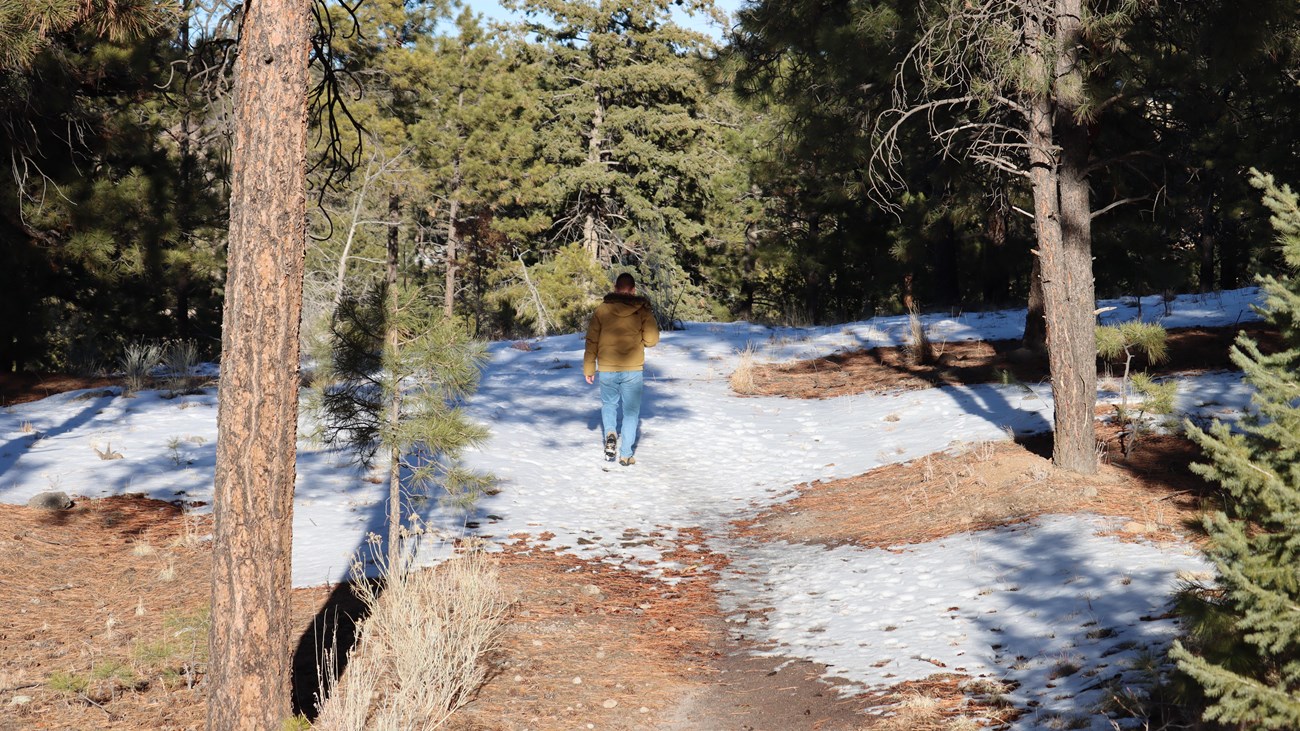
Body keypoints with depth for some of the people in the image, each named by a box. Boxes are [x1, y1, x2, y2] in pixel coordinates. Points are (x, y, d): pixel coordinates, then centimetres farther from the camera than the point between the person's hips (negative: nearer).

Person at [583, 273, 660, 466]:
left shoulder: (602, 310, -1)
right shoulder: (642, 310, -3)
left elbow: (591, 342, 0)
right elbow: (652, 339, -5)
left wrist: (589, 368, 8)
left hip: (606, 370, 1)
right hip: (632, 370, -1)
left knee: (608, 404, 23)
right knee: (631, 411, 10)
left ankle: (610, 433, -3)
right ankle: (625, 454, 9)